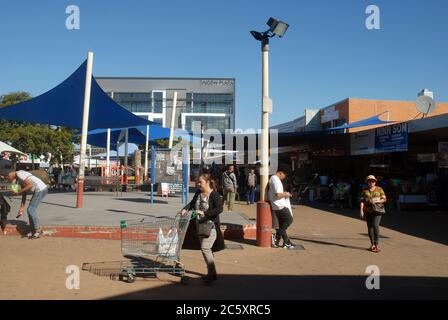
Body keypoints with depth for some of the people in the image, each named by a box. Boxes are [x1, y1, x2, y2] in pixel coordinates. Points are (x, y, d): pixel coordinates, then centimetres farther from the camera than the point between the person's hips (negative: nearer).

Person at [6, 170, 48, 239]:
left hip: (41, 190, -10)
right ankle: (33, 230, 19)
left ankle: (38, 230, 3)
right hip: (39, 190, 10)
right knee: (30, 209, 12)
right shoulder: (19, 179, 18)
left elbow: (30, 185, -21)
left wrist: (18, 193, -12)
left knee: (31, 210, -6)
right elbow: (24, 193, 19)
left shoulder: (19, 174, -12)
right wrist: (22, 207, 19)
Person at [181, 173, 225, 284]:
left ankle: (212, 273, -4)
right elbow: (192, 203, 21)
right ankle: (211, 273, 25)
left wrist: (204, 213, -27)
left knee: (205, 248, -15)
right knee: (207, 249, 13)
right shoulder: (198, 193, 7)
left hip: (211, 226, -8)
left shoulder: (214, 195, -15)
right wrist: (186, 208, 1)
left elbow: (219, 209, -25)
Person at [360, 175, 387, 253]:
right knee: (370, 227, 3)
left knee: (375, 226, -14)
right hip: (367, 211, 3)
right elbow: (362, 201, 2)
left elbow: (384, 199, 1)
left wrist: (376, 201, -15)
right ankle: (372, 244, 12)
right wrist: (361, 211, -7)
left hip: (376, 211, -3)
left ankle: (376, 245, -8)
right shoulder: (365, 191, 7)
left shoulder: (379, 189, 3)